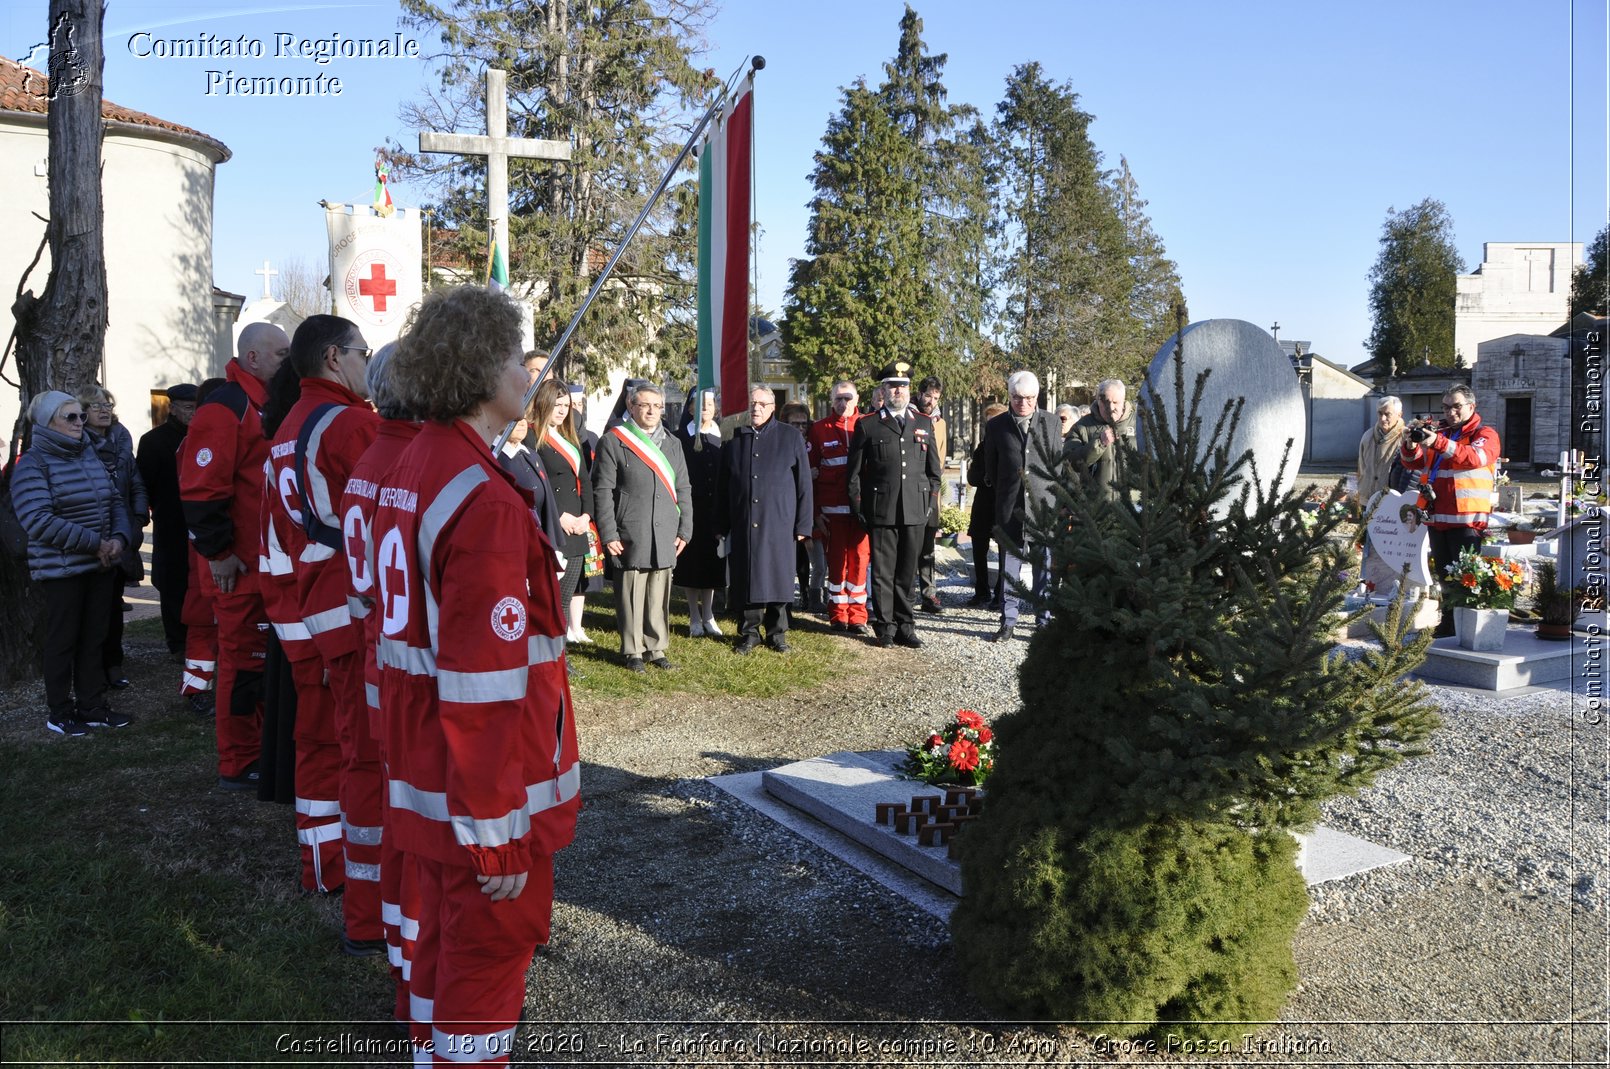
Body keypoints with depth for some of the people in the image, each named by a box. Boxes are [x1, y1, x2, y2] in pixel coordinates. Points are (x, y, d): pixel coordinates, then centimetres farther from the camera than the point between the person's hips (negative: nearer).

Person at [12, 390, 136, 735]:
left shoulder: (89, 455, 10)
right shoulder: (32, 464, -10)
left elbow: (115, 501, 12)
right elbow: (39, 520, -21)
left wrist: (120, 538, -7)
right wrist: (95, 543, -21)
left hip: (101, 565, 6)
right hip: (61, 569, -6)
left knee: (93, 638, 11)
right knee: (63, 640, 5)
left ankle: (92, 706, 21)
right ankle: (59, 712, 18)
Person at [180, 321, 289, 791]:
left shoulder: (268, 407, 15)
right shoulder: (225, 408, -15)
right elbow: (201, 488, -20)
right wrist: (219, 552, -18)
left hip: (271, 561, 9)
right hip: (240, 566, -9)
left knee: (263, 657, 16)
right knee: (243, 660, -2)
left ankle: (260, 748, 29)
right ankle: (238, 766, 9)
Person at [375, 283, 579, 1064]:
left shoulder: (412, 467, 6)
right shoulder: (483, 500, -24)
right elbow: (484, 686, -26)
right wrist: (500, 839, -21)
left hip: (423, 776, 9)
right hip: (480, 797, -9)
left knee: (445, 930, 25)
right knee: (490, 948, 9)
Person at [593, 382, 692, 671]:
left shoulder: (671, 444, 15)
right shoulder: (613, 441, 0)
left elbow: (683, 490, 16)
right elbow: (603, 490, -4)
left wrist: (685, 530, 8)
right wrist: (608, 534, -9)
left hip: (665, 536, 4)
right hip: (630, 536, -4)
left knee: (660, 595, 8)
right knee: (631, 595, 0)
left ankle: (656, 648, 19)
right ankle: (633, 652, 11)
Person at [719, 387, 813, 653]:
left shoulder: (791, 438, 3)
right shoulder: (734, 441, 9)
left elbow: (804, 484, 1)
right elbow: (722, 488, 14)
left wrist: (803, 524, -4)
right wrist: (722, 526, 9)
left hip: (779, 524, -2)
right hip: (743, 525, 2)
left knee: (778, 576, 3)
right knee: (746, 578, 5)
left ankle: (777, 633, 16)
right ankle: (750, 633, 17)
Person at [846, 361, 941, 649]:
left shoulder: (924, 424, 13)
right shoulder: (866, 426, 3)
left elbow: (933, 470, 16)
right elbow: (854, 472, 5)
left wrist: (931, 504, 9)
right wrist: (858, 508, 0)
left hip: (915, 513, 3)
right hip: (881, 512, -2)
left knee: (907, 572, 9)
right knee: (883, 572, 2)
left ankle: (905, 627, 18)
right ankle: (885, 628, 11)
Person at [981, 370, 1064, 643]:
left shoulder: (1051, 422, 6)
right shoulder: (996, 426, 4)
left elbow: (1059, 462, 10)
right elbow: (991, 470, 11)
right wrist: (1003, 495, 11)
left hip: (1044, 507, 0)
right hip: (1010, 508, 0)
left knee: (1045, 566, 5)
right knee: (1009, 567, 4)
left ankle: (1044, 621, 13)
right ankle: (1008, 621, 12)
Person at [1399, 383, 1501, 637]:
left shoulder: (1485, 434, 0)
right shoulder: (1438, 432, 16)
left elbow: (1475, 457, -22)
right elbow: (1414, 463, 10)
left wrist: (1439, 443, -36)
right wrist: (1410, 446, -13)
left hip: (1467, 519, -6)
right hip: (1437, 518, 6)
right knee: (1445, 575, 14)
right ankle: (1448, 624, 24)